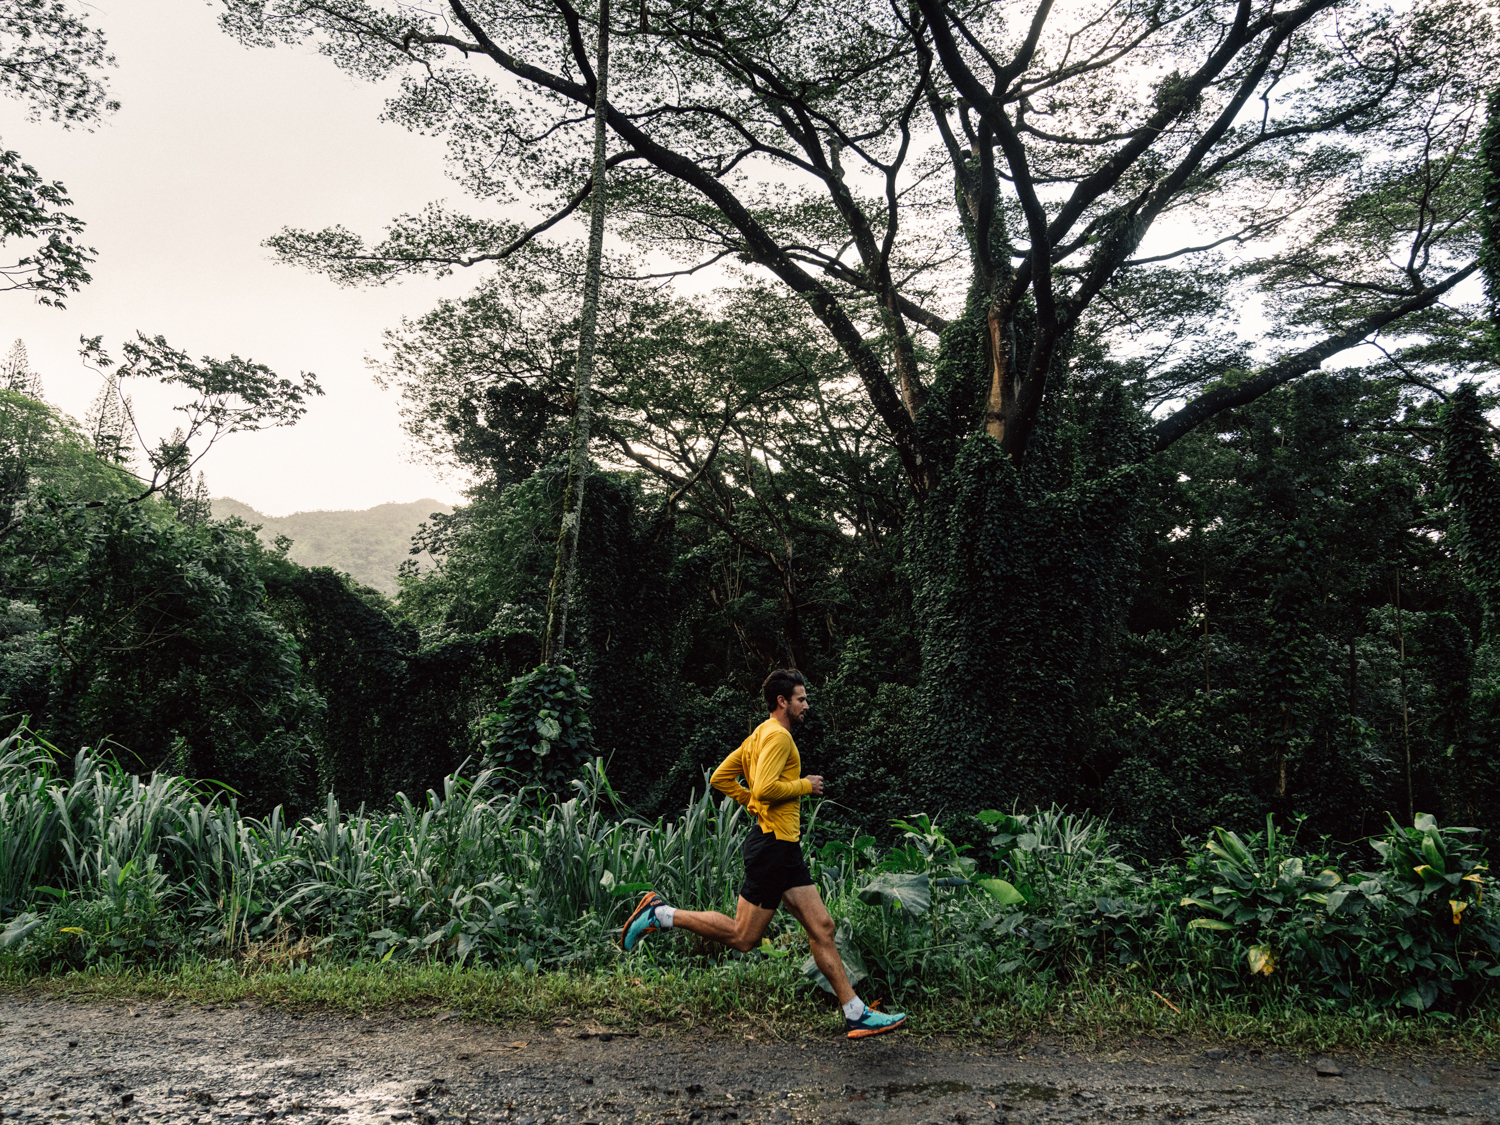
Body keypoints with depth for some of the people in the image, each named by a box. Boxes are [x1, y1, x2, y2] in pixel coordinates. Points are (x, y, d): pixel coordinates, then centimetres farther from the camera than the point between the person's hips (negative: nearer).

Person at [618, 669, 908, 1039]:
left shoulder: (760, 736, 18)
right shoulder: (778, 735, -12)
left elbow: (720, 778, 19)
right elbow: (765, 788, -25)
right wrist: (805, 786, -11)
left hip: (785, 848, 11)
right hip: (772, 844, -11)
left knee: (822, 928, 7)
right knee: (743, 937, -2)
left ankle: (857, 1014, 9)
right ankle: (661, 914, 7)